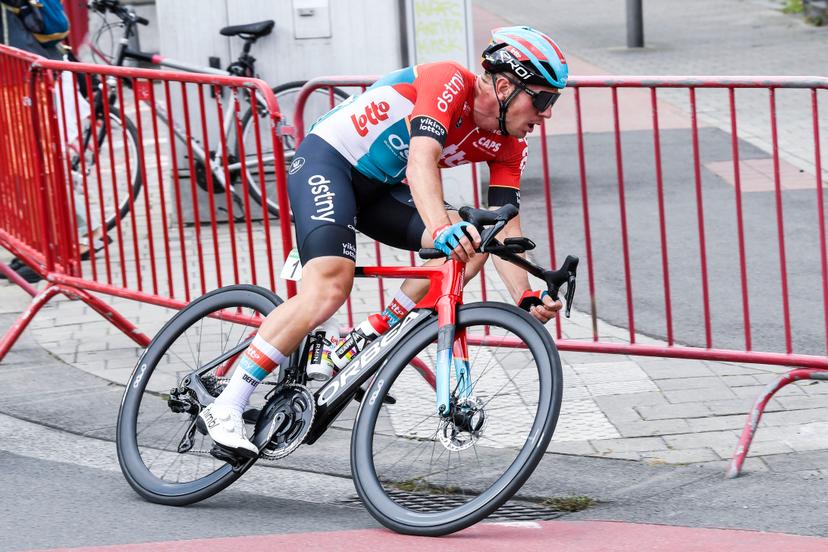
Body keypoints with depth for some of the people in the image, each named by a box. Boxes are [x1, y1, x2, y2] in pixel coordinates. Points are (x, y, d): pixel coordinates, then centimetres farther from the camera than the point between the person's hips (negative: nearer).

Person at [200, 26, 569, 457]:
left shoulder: (508, 146, -3)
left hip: (381, 187, 8)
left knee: (471, 244, -14)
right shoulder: (449, 82, -25)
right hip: (326, 160, -8)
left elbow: (506, 230, -8)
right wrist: (442, 228, -56)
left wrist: (527, 298, -23)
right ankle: (226, 408, -26)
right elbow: (422, 162, -39)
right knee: (331, 284, -28)